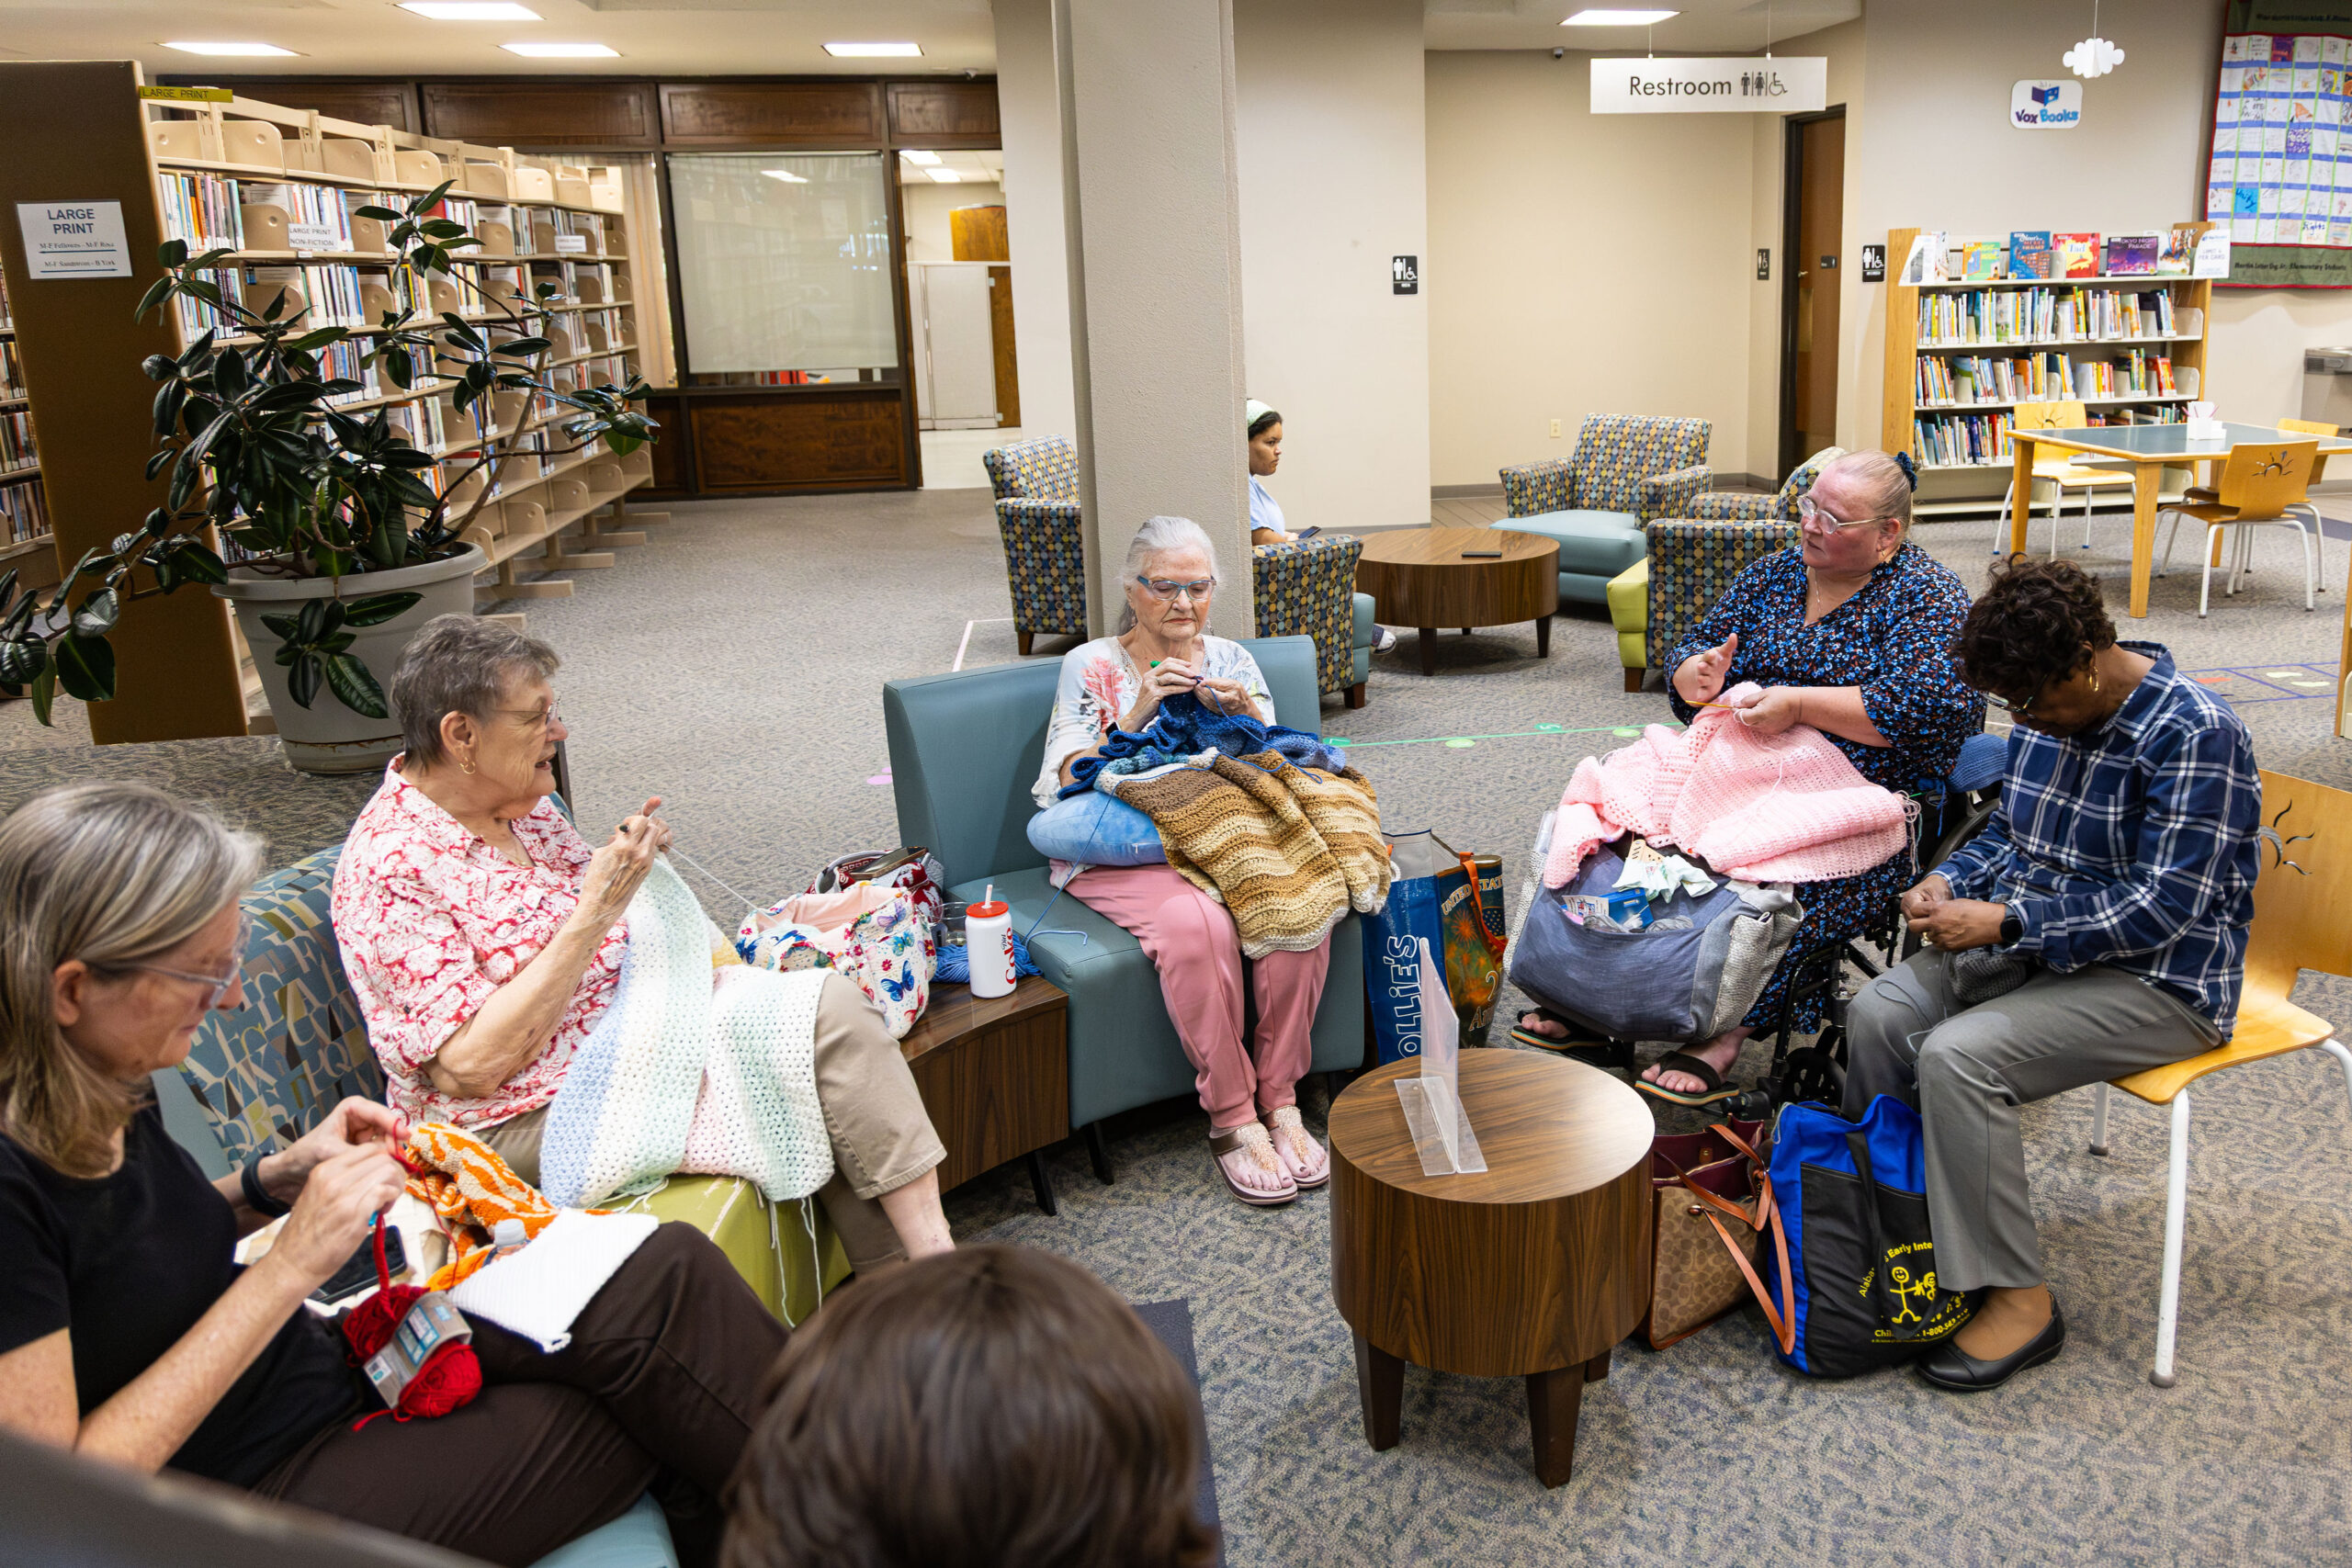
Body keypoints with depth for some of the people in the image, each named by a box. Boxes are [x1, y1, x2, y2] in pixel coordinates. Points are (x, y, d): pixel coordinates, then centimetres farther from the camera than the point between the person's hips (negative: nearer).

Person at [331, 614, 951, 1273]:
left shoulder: (523, 802, 6)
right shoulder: (391, 867, -18)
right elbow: (471, 1068, -23)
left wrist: (624, 868, -4)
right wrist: (595, 912, -26)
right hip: (530, 1116, -8)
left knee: (835, 1006, -14)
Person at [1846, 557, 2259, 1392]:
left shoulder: (2194, 733, -19)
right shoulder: (2048, 709, 5)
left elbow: (2165, 907, -23)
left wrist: (2006, 922, -25)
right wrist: (1951, 881, -2)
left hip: (2160, 981, -8)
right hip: (2042, 943, 8)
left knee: (1957, 1055, -28)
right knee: (1878, 1013, -15)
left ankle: (2017, 1299, -16)